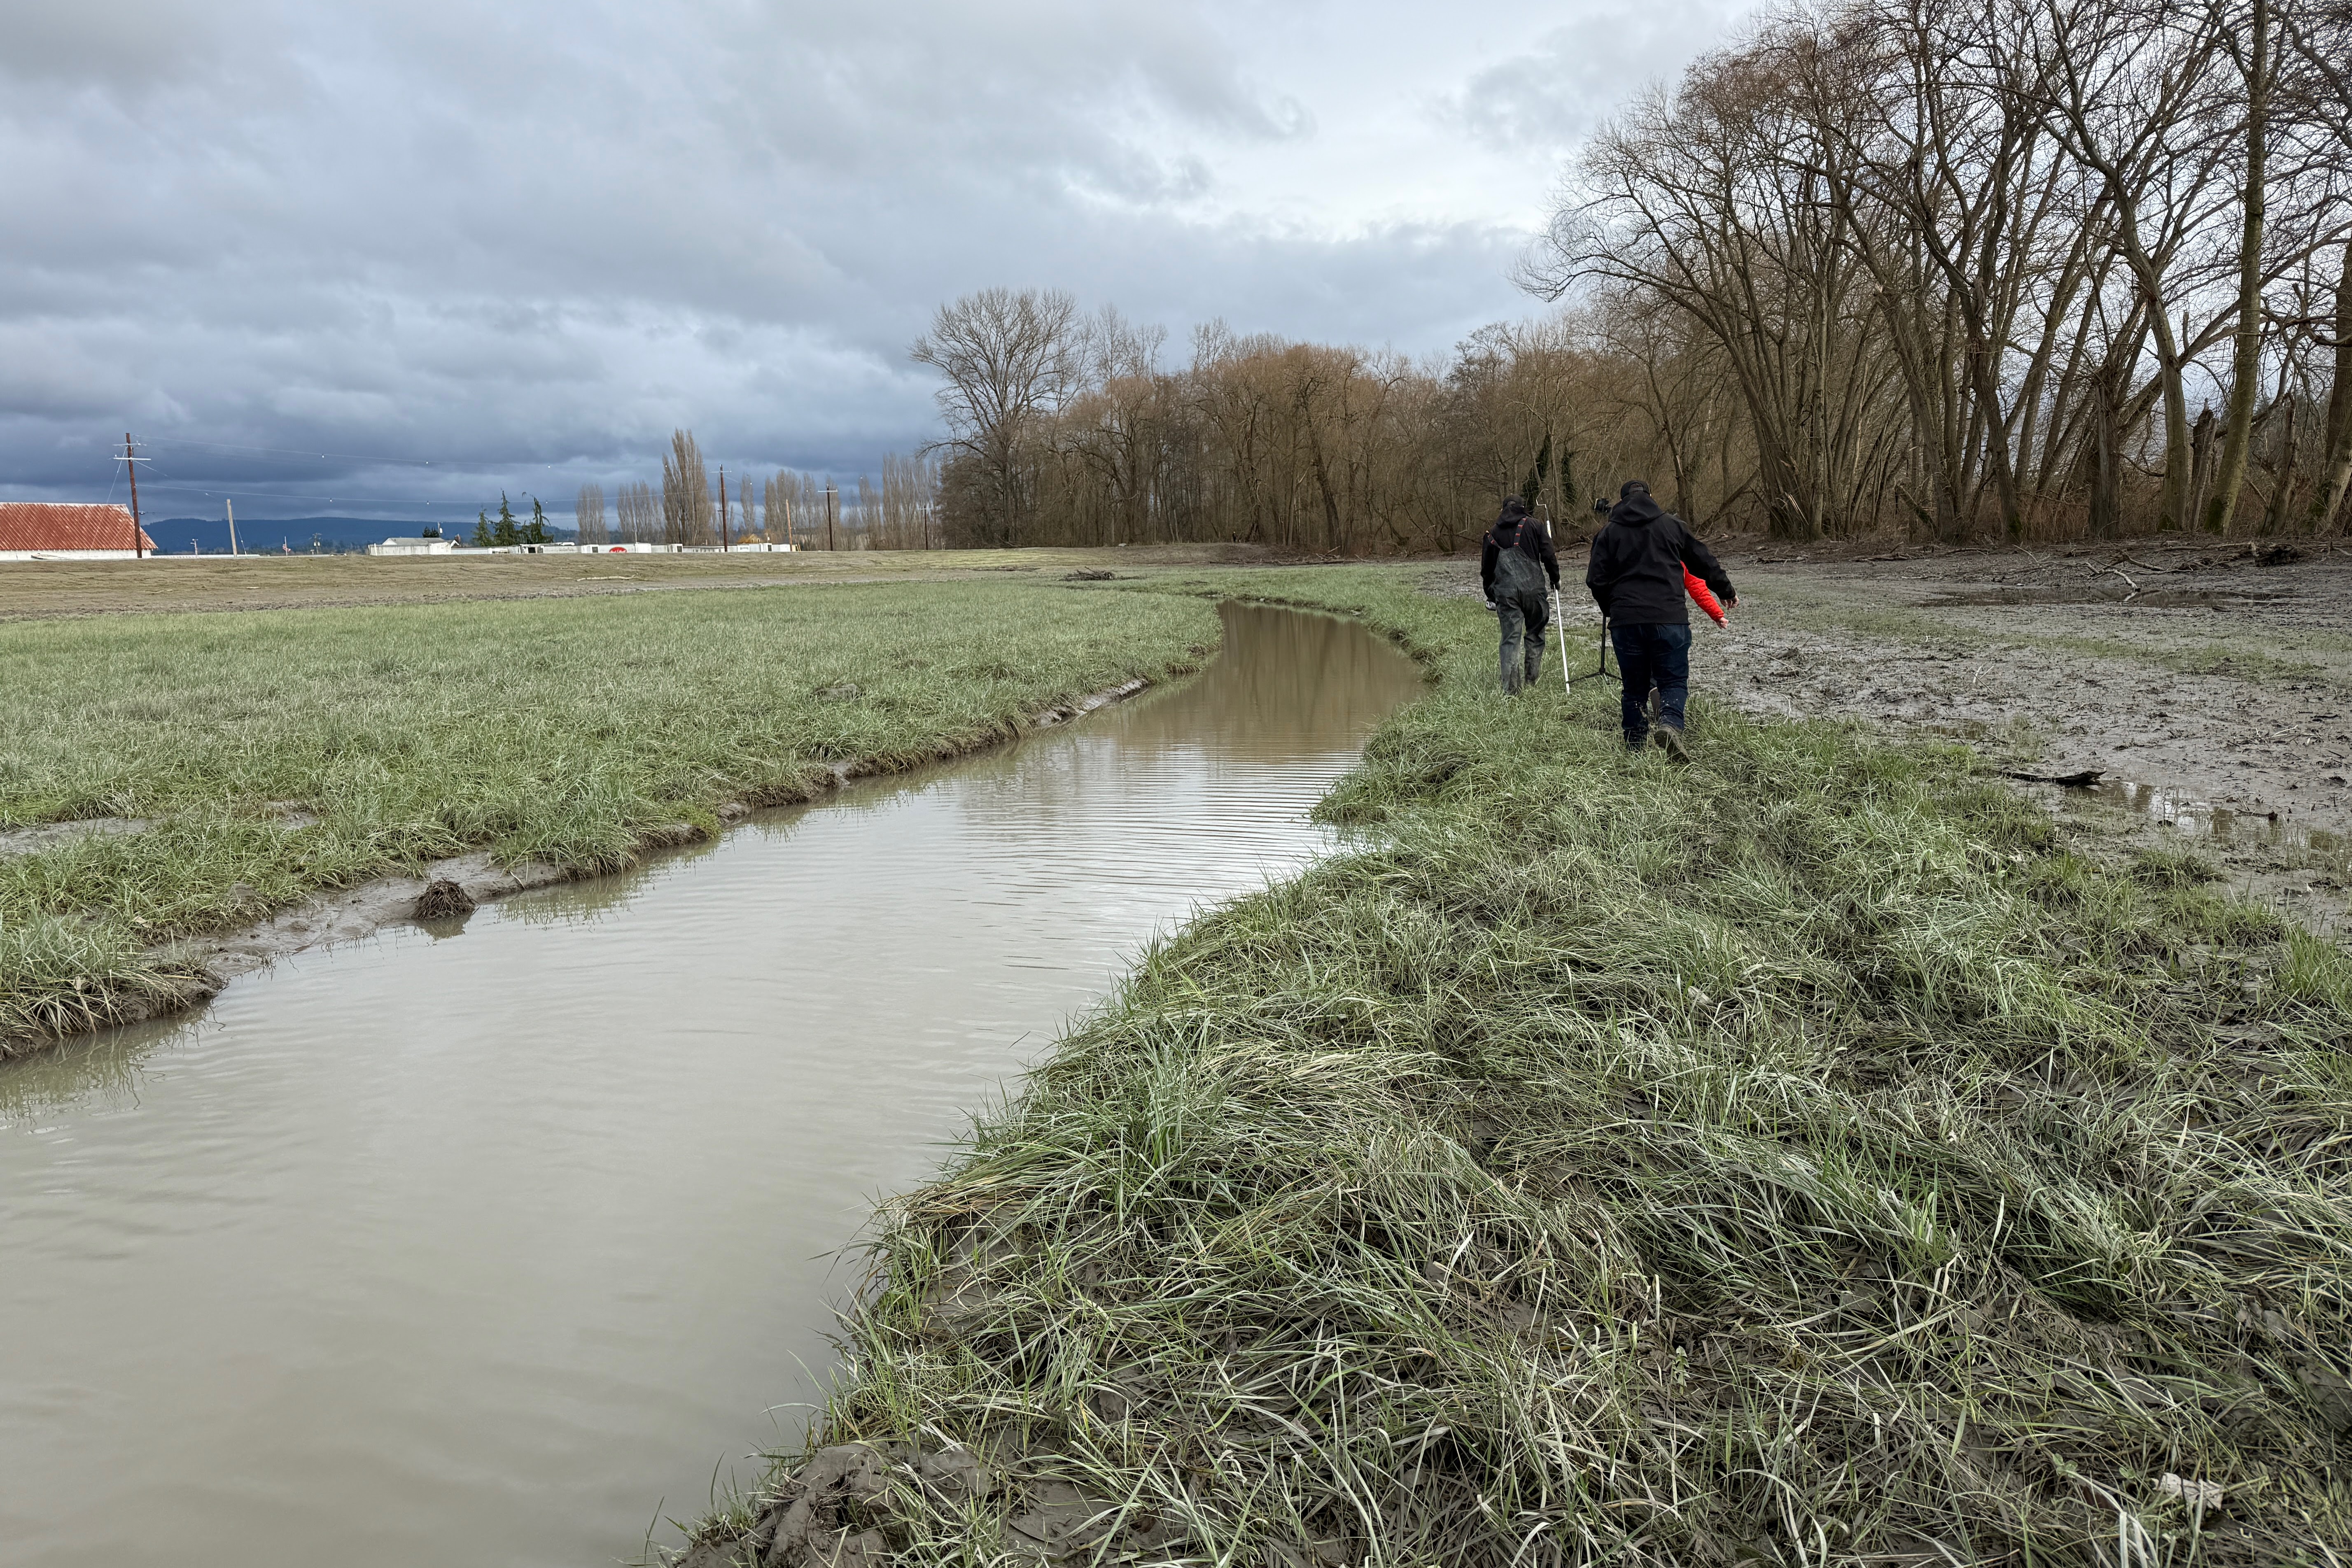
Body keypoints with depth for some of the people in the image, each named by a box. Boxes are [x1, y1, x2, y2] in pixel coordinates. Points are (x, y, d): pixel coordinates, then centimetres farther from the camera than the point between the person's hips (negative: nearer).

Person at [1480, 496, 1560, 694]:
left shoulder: (1493, 533, 14)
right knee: (1535, 633, 12)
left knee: (1511, 637, 1)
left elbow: (1487, 569, 18)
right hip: (1533, 587, -1)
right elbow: (1548, 556, 1)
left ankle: (1510, 687, -6)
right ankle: (1531, 680, 14)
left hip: (1505, 591, 1)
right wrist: (1555, 579, 15)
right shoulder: (1534, 526, 6)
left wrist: (1490, 596, 27)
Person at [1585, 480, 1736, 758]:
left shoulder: (1608, 533, 7)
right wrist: (1726, 592, 31)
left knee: (1634, 686, 11)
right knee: (1674, 680, 4)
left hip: (1624, 621, 1)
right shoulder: (1672, 525, 9)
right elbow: (1705, 563, 16)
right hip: (1668, 618, -1)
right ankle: (1670, 724, -24)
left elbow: (1596, 581, 3)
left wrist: (1609, 610, 22)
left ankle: (1634, 747, 11)